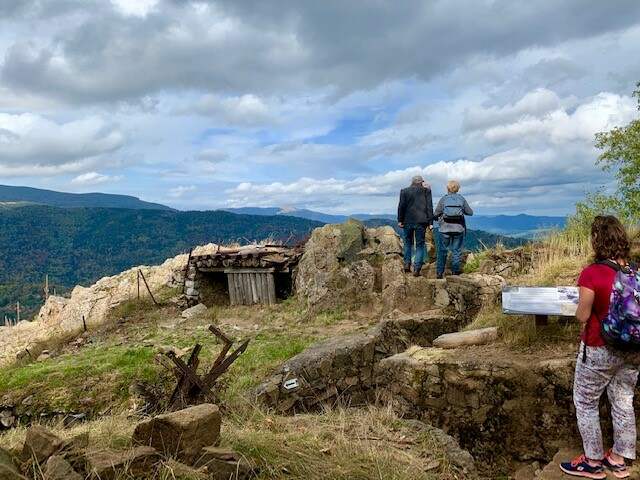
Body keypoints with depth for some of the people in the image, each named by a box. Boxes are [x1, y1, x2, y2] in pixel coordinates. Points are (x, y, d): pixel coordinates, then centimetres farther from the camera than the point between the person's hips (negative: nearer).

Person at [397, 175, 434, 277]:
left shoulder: (404, 191, 3)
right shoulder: (426, 190, 1)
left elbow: (401, 206, -1)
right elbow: (429, 207, -1)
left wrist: (400, 220, 4)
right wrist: (430, 222, 1)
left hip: (408, 221, 1)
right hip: (421, 221, -1)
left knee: (408, 242, 19)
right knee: (420, 245, 5)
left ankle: (407, 264, 12)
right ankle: (417, 268, -2)